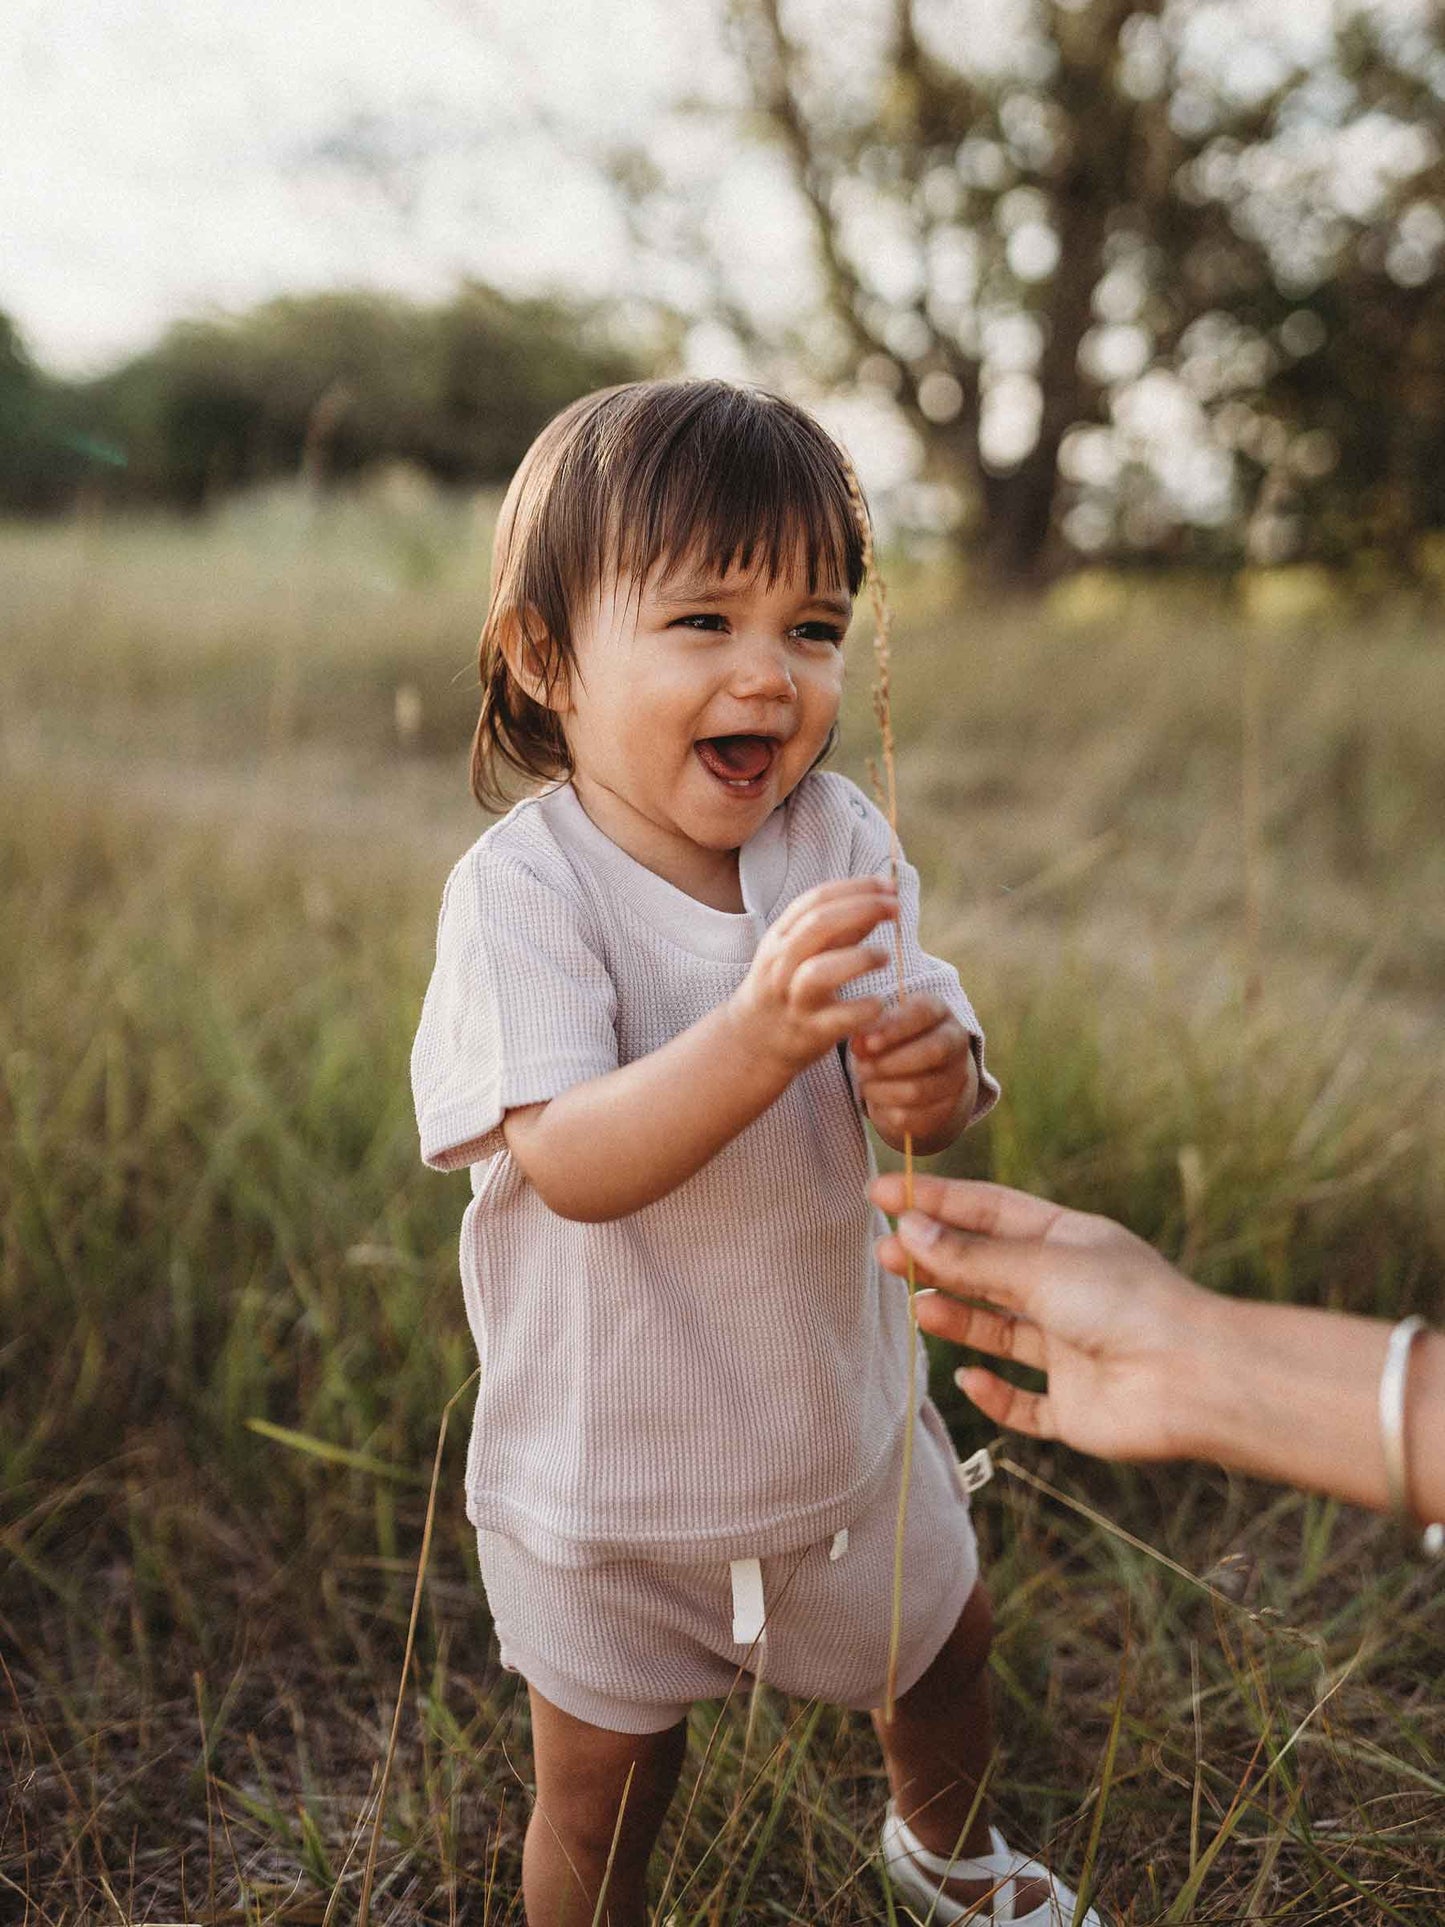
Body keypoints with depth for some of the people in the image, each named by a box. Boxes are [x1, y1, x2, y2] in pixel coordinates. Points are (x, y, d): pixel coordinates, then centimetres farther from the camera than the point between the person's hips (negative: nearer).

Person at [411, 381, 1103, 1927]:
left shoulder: (840, 836, -10)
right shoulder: (520, 889, -24)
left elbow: (934, 1073, -11)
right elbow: (571, 1163, -34)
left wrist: (932, 1077, -36)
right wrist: (762, 1032, -50)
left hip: (841, 1419, 5)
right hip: (606, 1470, -4)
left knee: (944, 1638, 28)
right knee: (601, 1798, 14)